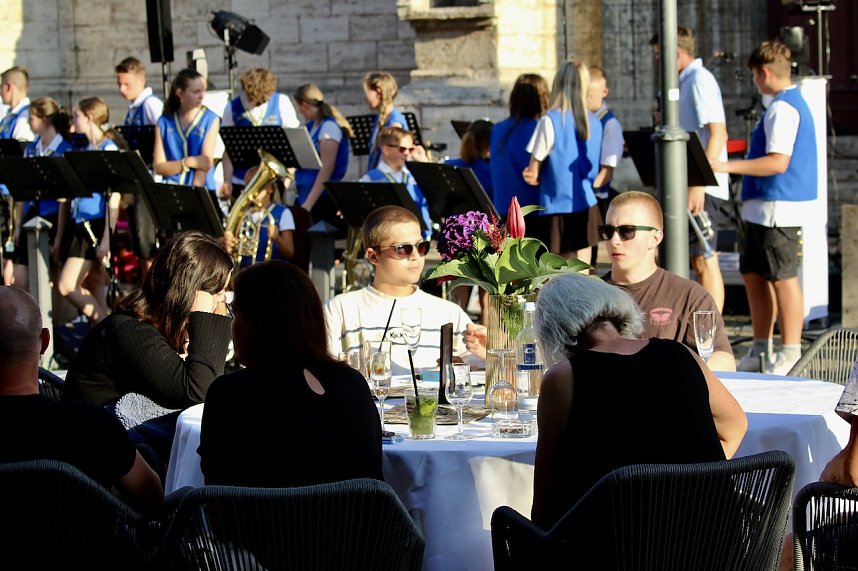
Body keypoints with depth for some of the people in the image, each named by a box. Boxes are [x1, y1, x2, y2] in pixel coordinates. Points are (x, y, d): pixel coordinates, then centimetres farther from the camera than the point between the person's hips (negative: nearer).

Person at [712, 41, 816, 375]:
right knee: (753, 275, 14)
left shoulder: (783, 109, -17)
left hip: (778, 209, -11)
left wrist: (728, 167, -24)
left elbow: (778, 161, -25)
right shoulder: (794, 104, 17)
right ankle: (761, 351, 21)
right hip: (762, 209, 11)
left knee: (782, 279, -4)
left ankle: (791, 356, 3)